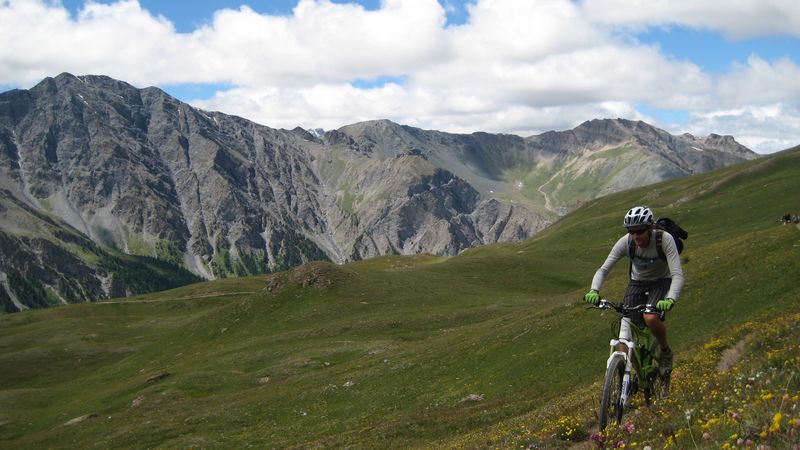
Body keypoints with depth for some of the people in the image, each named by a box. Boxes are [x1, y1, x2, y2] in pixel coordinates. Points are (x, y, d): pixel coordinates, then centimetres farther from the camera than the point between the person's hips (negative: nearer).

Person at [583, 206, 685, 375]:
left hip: (661, 283, -3)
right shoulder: (626, 242, -21)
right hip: (637, 284, 3)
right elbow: (603, 269, -20)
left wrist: (670, 300, -52)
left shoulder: (665, 239, -29)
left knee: (651, 318, -31)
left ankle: (666, 352, -1)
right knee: (626, 324, -15)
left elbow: (677, 275, -34)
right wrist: (594, 291, -39)